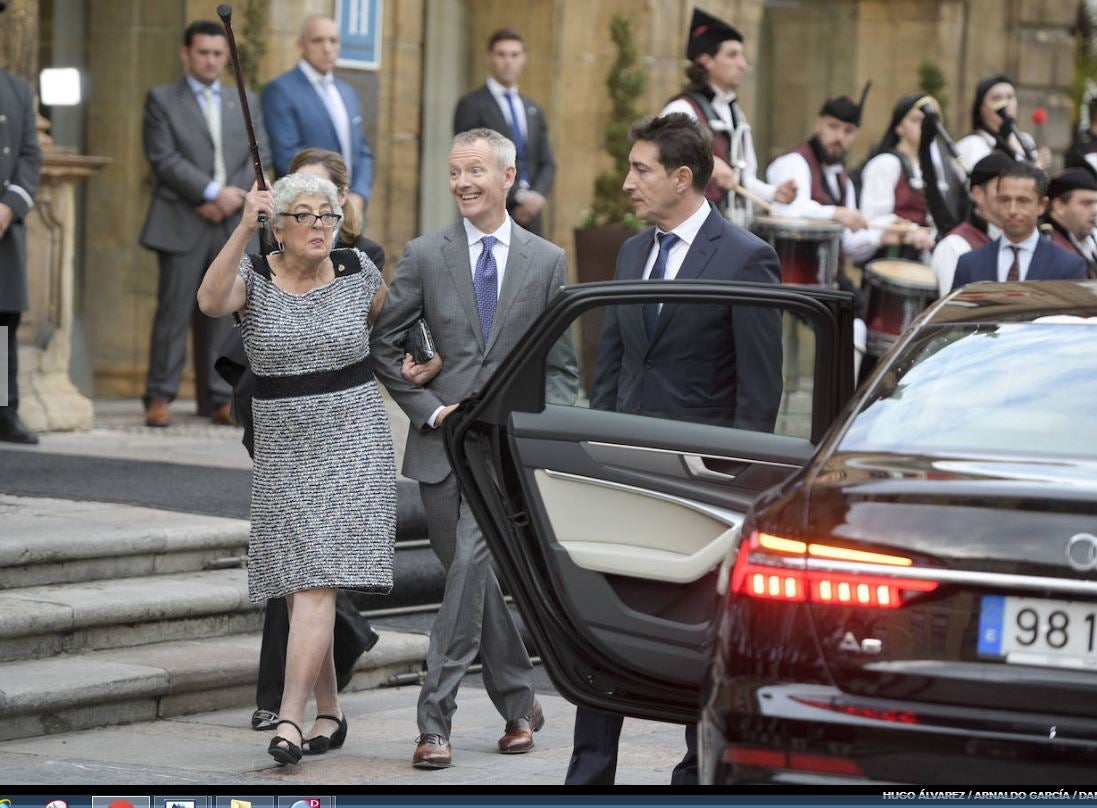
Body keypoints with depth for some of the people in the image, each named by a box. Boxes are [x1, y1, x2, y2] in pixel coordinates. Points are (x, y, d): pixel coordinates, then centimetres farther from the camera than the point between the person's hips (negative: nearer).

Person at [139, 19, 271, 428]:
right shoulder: (162, 99, 5)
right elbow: (164, 158, -6)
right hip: (182, 223, -4)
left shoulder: (245, 103, 18)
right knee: (174, 311, -5)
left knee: (222, 313, 3)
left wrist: (236, 193, -7)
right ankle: (159, 397, -1)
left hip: (233, 223, 4)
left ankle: (218, 398, 6)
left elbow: (259, 157, 11)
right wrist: (212, 192, -13)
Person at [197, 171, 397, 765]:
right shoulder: (253, 276, -2)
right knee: (300, 590, 7)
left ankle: (290, 716, -20)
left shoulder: (357, 270, 2)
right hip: (282, 452, 2)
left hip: (351, 449, -2)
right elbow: (211, 301, -25)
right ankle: (329, 713, 21)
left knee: (316, 582, -14)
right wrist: (244, 228, -33)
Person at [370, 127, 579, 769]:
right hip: (442, 444, 2)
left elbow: (563, 366, 9)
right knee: (479, 580, 8)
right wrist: (431, 409, -5)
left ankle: (436, 719, -17)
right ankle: (520, 704, 25)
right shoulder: (425, 256, 5)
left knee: (473, 563, -18)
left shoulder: (547, 261, 6)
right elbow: (385, 346, 7)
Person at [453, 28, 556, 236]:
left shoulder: (534, 111, 20)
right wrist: (519, 196, -14)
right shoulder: (471, 106, 0)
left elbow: (547, 164, 16)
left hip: (529, 217, 5)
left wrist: (536, 196, -5)